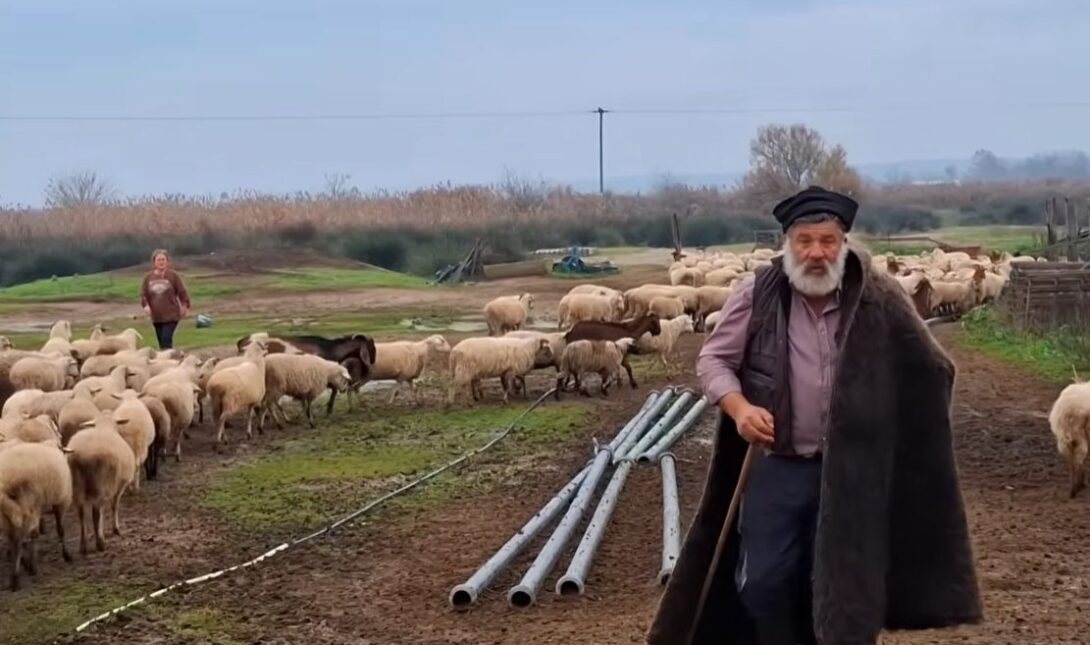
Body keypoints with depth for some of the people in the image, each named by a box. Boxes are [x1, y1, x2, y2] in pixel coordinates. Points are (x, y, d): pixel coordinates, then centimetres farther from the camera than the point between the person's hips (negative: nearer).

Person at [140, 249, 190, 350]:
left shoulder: (173, 275, -6)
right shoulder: (148, 277, 2)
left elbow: (182, 291, 0)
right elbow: (143, 294, 7)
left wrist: (185, 306, 4)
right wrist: (146, 305, -10)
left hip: (171, 315, -4)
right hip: (156, 316, 4)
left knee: (166, 340, -16)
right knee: (161, 342, 9)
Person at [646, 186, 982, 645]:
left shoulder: (878, 300, -5)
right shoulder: (758, 294, -6)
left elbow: (927, 371, 5)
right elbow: (713, 359, -1)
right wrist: (738, 407, -19)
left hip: (849, 470, 1)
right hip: (776, 466, 0)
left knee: (839, 584, 11)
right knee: (764, 581, 2)